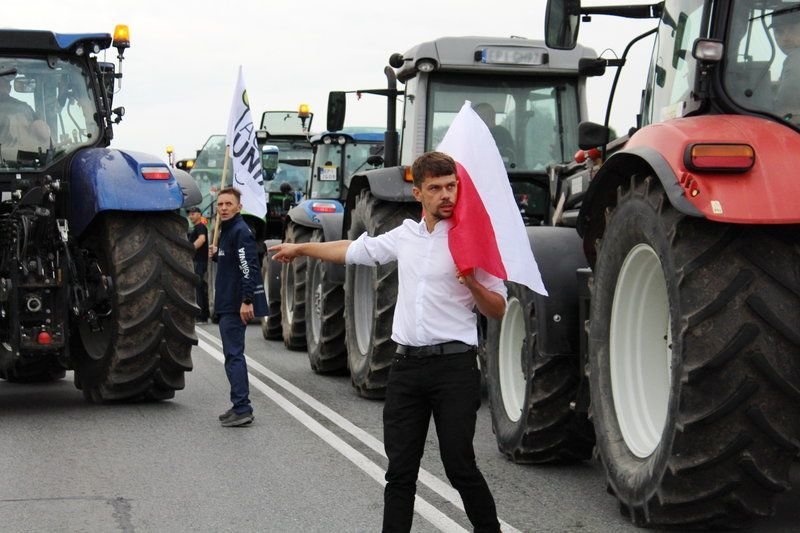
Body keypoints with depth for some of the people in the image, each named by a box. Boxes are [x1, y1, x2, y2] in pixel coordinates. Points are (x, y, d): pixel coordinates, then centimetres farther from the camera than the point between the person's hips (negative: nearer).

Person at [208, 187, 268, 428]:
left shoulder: (240, 231, -15)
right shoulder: (227, 231, 16)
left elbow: (248, 267, -23)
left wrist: (247, 301, -28)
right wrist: (217, 254, 11)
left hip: (237, 305, -11)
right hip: (228, 304, 11)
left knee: (234, 356, -10)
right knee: (234, 355, 14)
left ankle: (242, 409, -10)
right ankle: (240, 407, 20)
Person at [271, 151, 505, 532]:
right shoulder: (405, 236, 10)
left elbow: (498, 310, -4)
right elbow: (354, 251, 27)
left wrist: (472, 284, -22)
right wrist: (300, 248, 36)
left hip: (454, 364, -5)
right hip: (407, 363, 5)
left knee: (459, 465, -4)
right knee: (400, 471, 5)